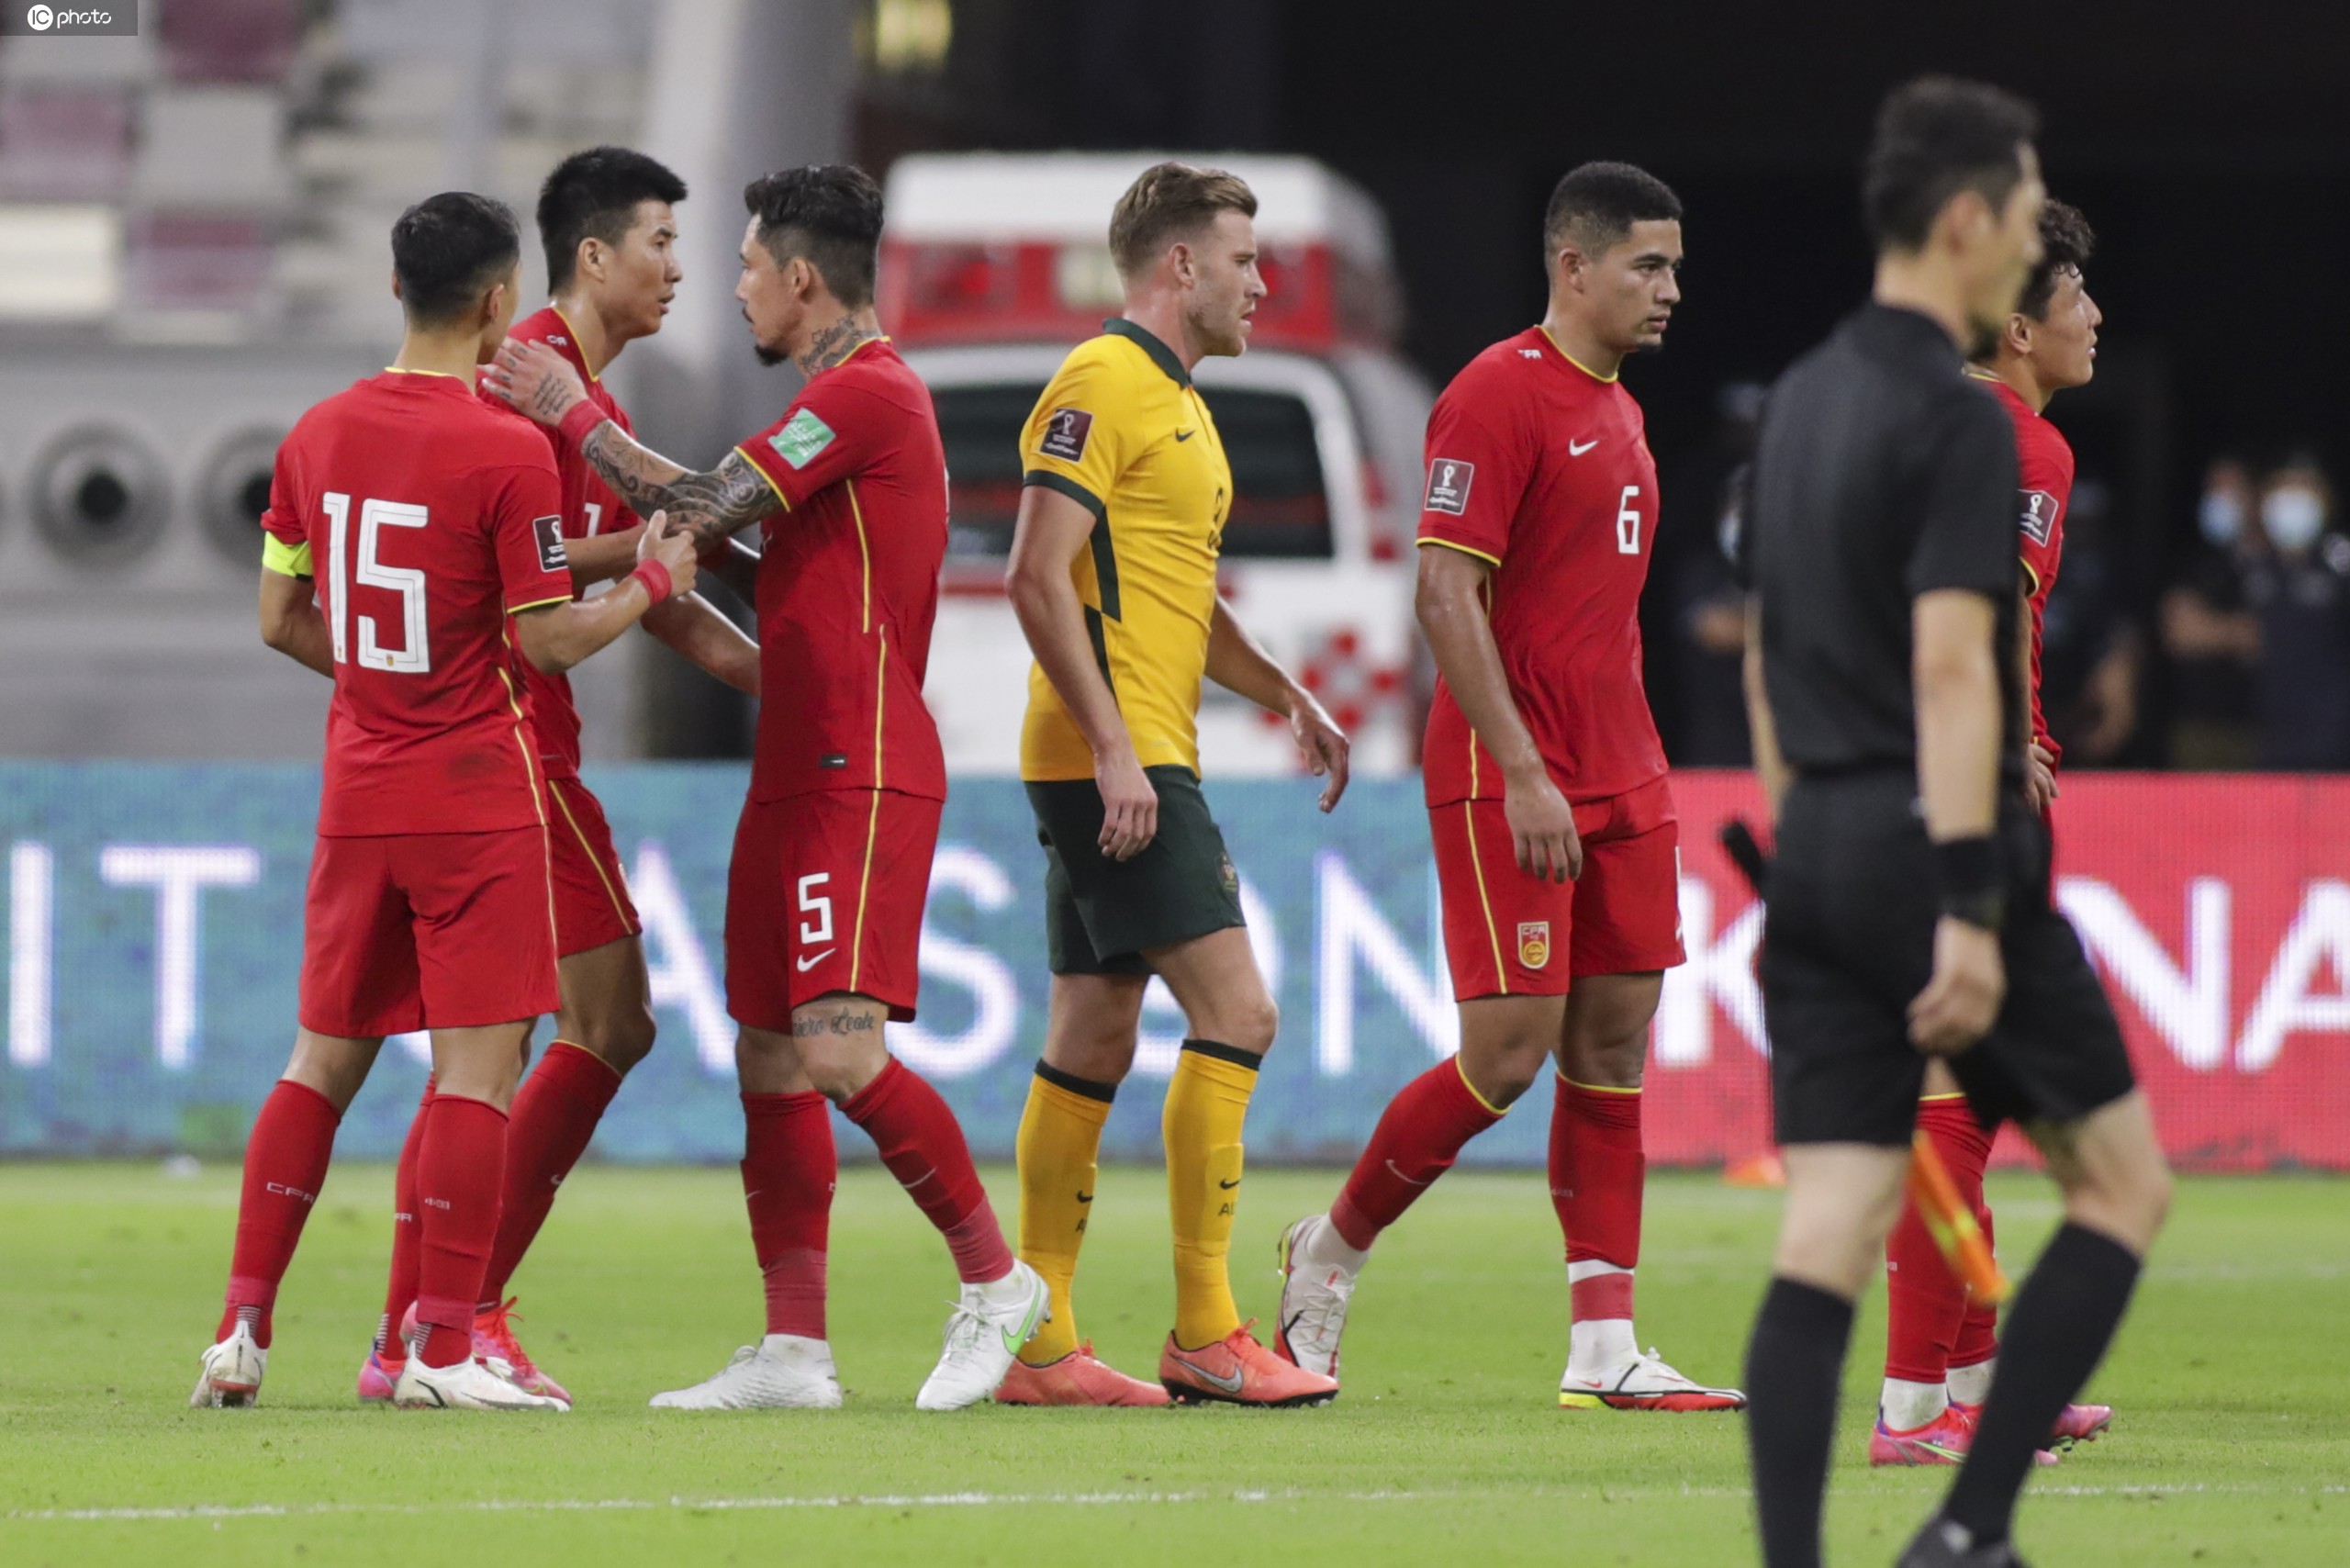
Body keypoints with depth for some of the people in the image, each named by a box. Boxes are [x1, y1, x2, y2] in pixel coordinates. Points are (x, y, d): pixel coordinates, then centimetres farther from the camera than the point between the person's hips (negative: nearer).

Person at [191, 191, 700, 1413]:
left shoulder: (318, 434, 4)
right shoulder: (508, 452, -14)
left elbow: (281, 619, 11)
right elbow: (547, 639, -12)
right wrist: (653, 582, 3)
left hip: (357, 794, 6)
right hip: (477, 796, -6)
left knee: (325, 1060, 14)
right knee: (479, 1062, -2)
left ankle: (242, 1332, 11)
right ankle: (441, 1347, -6)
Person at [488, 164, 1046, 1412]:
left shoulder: (865, 393, -12)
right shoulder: (844, 397, 21)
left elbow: (700, 510, -14)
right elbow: (728, 538, 26)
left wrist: (572, 411, -4)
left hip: (861, 777, -10)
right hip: (796, 776, 10)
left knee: (841, 1053, -17)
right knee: (768, 1060, 6)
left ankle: (995, 1280, -4)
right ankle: (794, 1349, 7)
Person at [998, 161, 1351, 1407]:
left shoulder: (1176, 402, 20)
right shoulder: (1101, 385, -11)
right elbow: (1037, 576, -19)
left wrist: (1287, 697, 19)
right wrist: (1113, 748, -23)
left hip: (1139, 763, 10)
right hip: (1113, 759, -10)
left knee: (1092, 1043, 8)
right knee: (1233, 1010, -13)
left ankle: (1040, 1346, 9)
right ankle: (1205, 1333, -13)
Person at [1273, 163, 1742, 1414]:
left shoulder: (1615, 408, 17)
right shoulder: (1499, 396, -11)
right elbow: (1445, 596, -17)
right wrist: (1523, 773, -21)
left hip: (1617, 780, 9)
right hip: (1508, 779, -9)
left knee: (1612, 1042, 3)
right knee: (1508, 1053, -10)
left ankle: (1604, 1347, 2)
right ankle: (1330, 1253, 10)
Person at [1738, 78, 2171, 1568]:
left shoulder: (1806, 400, 14)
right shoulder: (1958, 419, -12)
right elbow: (1951, 665, -19)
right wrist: (1971, 913, -22)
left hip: (1819, 846, 8)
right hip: (1933, 839, -8)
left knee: (1826, 1240, 2)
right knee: (2123, 1183, 5)